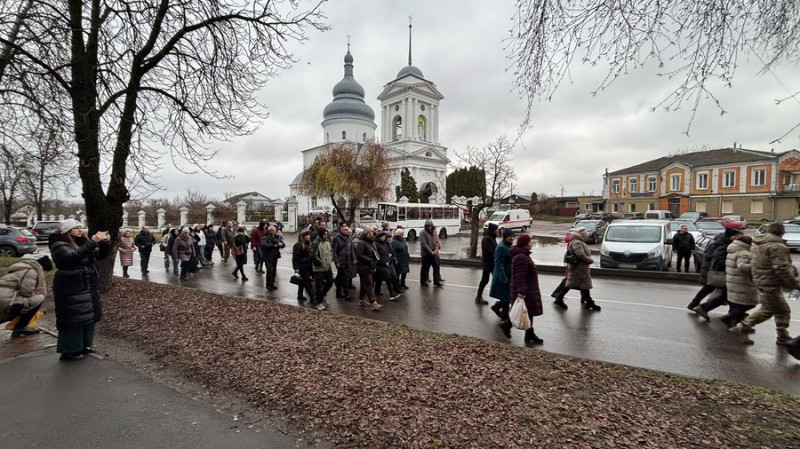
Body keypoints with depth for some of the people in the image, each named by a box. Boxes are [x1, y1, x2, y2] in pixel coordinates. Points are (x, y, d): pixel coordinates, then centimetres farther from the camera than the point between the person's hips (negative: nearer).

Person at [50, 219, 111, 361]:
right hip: (71, 291, -8)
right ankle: (69, 351, 9)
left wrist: (105, 243, -6)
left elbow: (101, 255, 13)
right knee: (73, 319, -3)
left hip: (88, 289, 8)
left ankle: (84, 345, 28)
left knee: (88, 317, 14)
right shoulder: (59, 246, -10)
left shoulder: (83, 243, 11)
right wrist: (92, 242, -33)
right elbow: (74, 257, -29)